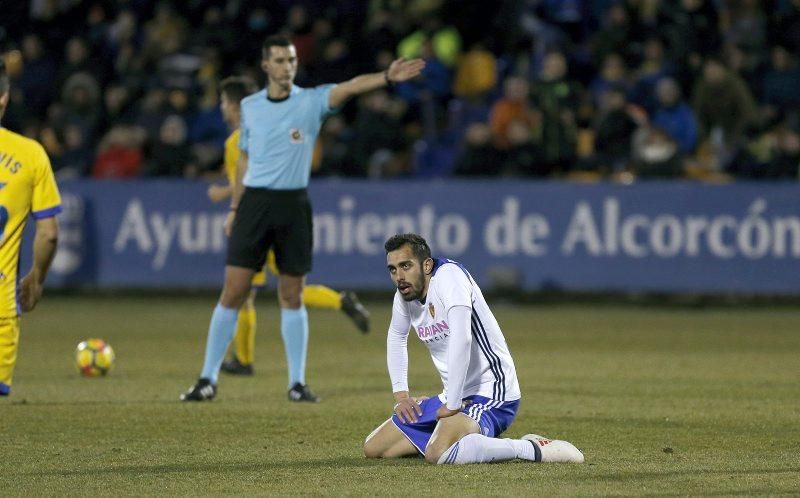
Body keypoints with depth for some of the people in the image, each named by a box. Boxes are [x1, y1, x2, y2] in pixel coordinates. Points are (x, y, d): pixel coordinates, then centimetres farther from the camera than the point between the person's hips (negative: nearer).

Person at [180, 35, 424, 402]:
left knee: (292, 298, 4)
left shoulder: (311, 101, -2)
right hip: (254, 203, 1)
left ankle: (297, 383, 11)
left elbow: (350, 87, -21)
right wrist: (234, 207, 15)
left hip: (293, 205, -1)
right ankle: (208, 379, 3)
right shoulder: (250, 106, 7)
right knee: (232, 293, -2)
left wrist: (387, 77, -39)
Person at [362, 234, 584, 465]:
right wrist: (401, 394, 19)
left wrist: (452, 405, -29)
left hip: (490, 393, -10)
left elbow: (461, 339, -31)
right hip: (452, 397, 10)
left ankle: (533, 449, -22)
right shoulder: (405, 295, 7)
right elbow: (396, 337, 30)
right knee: (373, 448, 11)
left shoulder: (448, 275, -18)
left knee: (438, 453, -36)